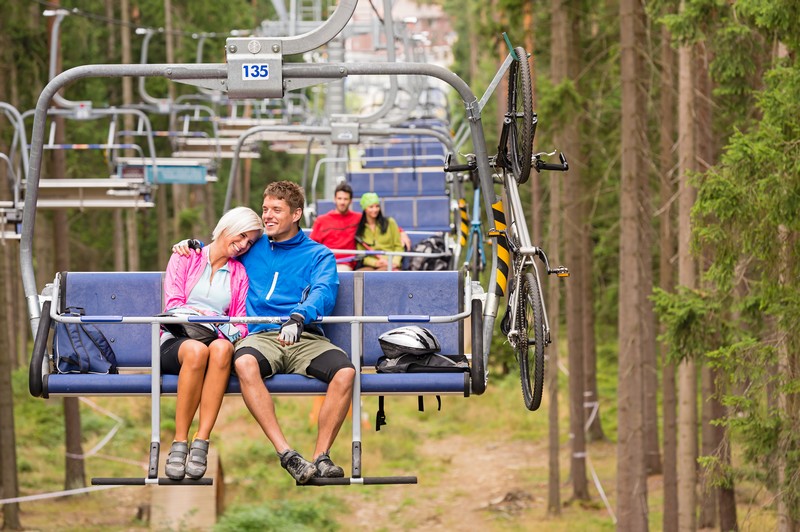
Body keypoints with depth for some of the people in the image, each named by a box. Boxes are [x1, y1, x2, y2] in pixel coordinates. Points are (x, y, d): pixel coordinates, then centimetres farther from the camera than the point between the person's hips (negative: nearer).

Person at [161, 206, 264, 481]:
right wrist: (215, 320, -14)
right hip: (176, 341, -2)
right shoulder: (185, 257, 15)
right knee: (196, 349, -41)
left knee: (221, 348, -38)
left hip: (219, 338, 2)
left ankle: (201, 443, -43)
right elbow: (173, 306, 1)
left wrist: (232, 332, -10)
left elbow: (242, 324, 15)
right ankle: (179, 443, -37)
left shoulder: (239, 273, 23)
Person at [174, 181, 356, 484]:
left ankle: (321, 456, -25)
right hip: (262, 336, 1)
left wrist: (299, 317, -27)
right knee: (244, 362, -37)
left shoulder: (319, 255, 14)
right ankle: (286, 454, -38)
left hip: (305, 337, -1)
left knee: (345, 371, -33)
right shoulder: (251, 248, 24)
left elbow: (323, 294, -5)